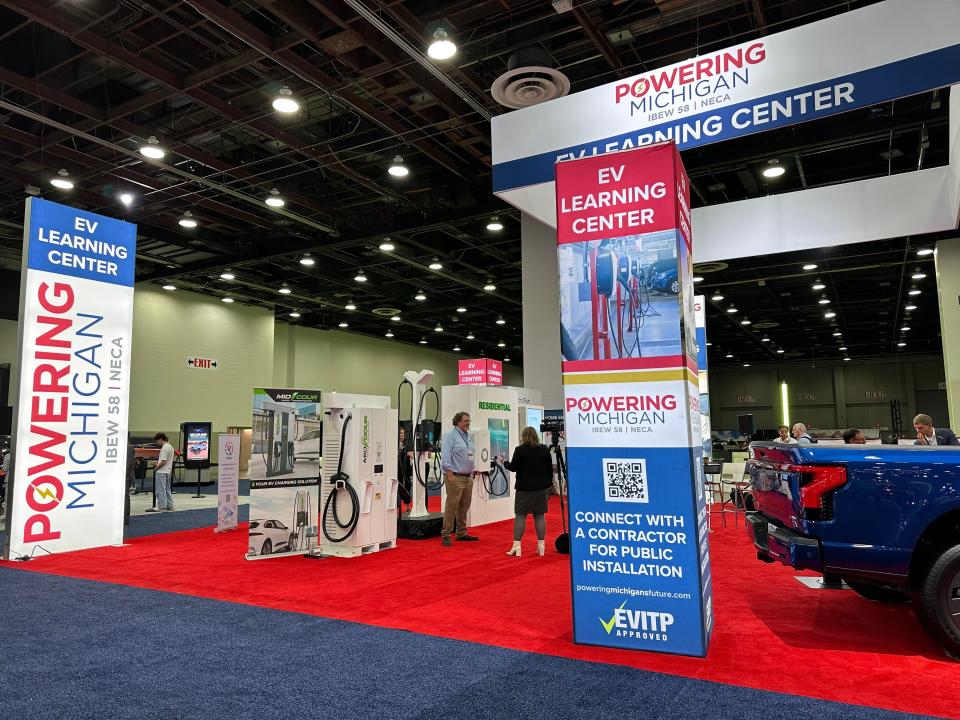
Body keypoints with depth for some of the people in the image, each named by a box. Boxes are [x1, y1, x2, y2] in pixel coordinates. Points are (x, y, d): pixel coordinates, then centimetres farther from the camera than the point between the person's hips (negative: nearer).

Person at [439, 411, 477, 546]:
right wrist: (450, 475, -20)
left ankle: (462, 533, 23)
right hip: (455, 477, -8)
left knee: (464, 507, 13)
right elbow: (446, 455, -16)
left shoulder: (467, 435, 16)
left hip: (468, 477, 8)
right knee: (452, 507, -7)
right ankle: (445, 535, -1)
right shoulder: (450, 434, -9)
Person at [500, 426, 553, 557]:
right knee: (540, 515, 8)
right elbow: (550, 468, 8)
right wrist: (548, 482, 18)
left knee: (520, 515, 1)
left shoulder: (520, 450, -11)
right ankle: (541, 546, 8)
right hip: (540, 487, 4)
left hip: (524, 487, -4)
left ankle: (516, 546, -2)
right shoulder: (545, 449, 3)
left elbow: (513, 467, -7)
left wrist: (504, 463, 11)